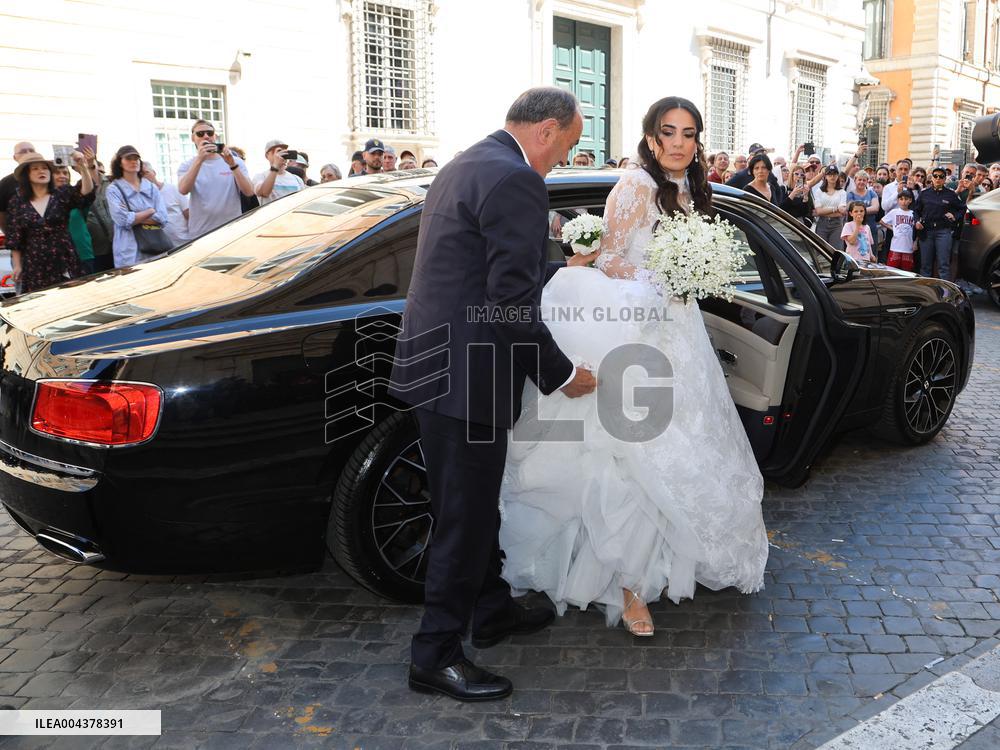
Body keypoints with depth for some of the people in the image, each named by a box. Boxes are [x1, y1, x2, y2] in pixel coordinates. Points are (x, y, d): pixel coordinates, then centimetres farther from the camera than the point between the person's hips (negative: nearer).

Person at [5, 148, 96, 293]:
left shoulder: (62, 195, 3)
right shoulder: (17, 203, 5)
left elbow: (86, 193, -17)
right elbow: (14, 239, 7)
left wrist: (83, 166, -31)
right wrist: (17, 265, 3)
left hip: (65, 263, 0)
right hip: (35, 268, 1)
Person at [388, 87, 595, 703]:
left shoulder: (465, 167, 15)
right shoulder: (516, 180, -17)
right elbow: (512, 302, -22)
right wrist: (562, 374, -12)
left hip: (437, 366, 10)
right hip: (466, 375, -10)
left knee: (476, 505, 22)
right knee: (465, 517, 1)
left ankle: (493, 610, 38)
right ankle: (436, 655, 14)